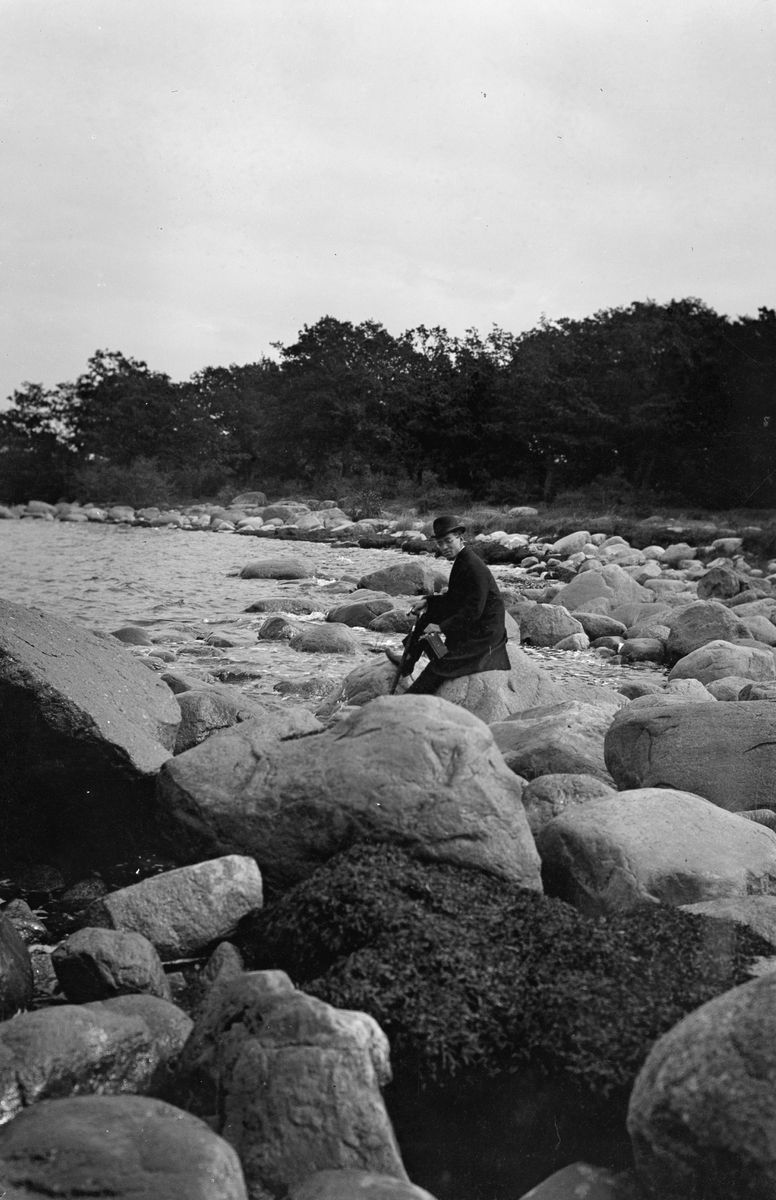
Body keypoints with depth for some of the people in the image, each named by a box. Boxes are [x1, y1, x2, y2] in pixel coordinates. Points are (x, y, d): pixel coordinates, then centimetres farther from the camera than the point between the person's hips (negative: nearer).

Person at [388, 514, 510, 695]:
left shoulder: (474, 567, -22)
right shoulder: (462, 560, 9)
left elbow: (474, 610, -27)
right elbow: (454, 598, 19)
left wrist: (442, 627, -26)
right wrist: (428, 601, 5)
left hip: (483, 633, -10)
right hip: (473, 624, 10)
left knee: (439, 667, -18)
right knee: (429, 612, 15)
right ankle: (407, 662, 19)